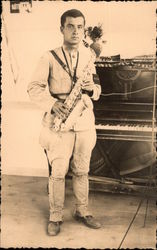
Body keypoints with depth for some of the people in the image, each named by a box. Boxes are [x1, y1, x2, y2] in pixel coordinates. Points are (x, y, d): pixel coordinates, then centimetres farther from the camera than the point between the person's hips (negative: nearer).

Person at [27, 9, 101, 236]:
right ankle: (55, 216, 16)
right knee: (58, 172, 1)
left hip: (84, 122, 4)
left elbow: (96, 89, 14)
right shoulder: (50, 58, -4)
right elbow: (34, 88, -5)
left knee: (82, 171, 12)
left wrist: (92, 89, -10)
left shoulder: (88, 57, 8)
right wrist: (52, 104, -20)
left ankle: (82, 211, 27)